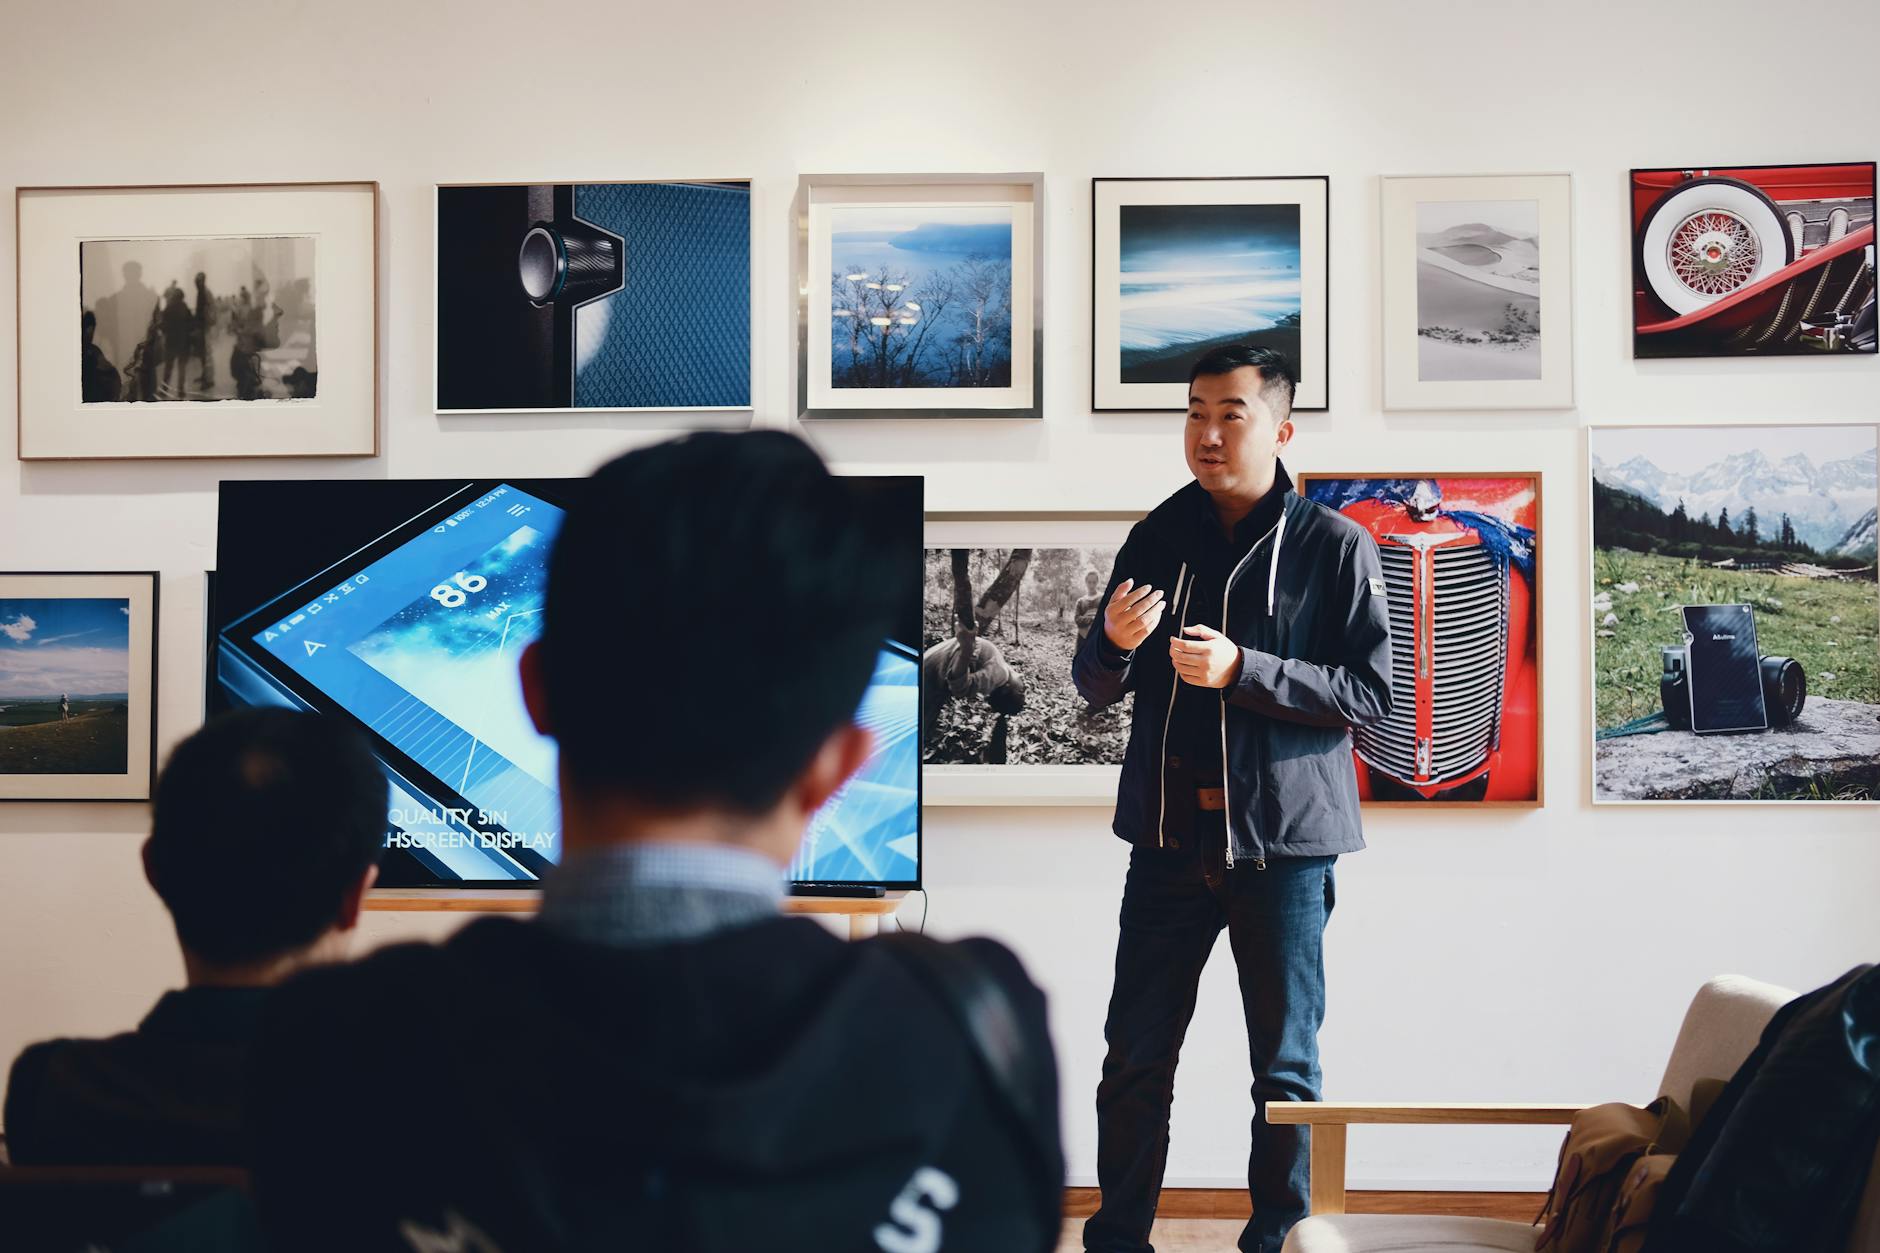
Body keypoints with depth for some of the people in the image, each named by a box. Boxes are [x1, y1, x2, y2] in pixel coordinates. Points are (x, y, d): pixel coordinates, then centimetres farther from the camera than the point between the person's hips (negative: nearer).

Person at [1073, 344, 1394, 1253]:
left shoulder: (1334, 546, -2)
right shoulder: (1158, 538, 8)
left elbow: (1370, 693, -7)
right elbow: (1094, 687, 10)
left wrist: (1242, 670, -18)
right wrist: (1116, 642, -13)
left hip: (1284, 842, -3)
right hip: (1170, 837, 3)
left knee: (1286, 1068, 8)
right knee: (1134, 1058, 7)